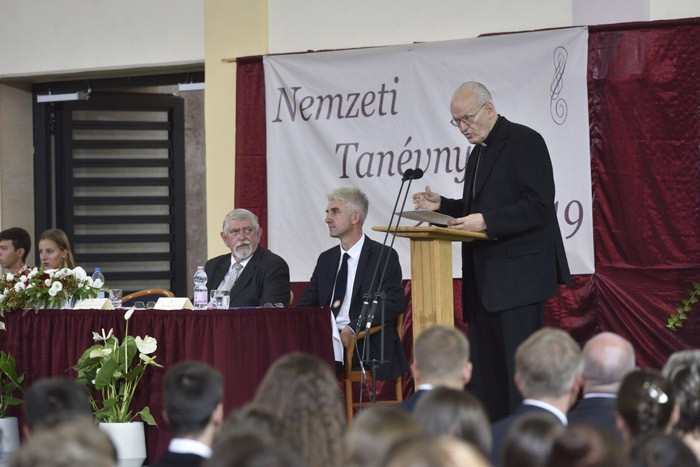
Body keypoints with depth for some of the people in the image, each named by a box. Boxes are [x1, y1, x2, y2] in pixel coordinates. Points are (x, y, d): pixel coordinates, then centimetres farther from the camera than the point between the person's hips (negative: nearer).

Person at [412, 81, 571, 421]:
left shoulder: (525, 141, -8)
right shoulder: (479, 152, 20)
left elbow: (538, 205, -16)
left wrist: (486, 222, -23)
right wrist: (441, 206, 10)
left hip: (517, 275, -9)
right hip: (484, 278, 9)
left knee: (516, 364, -12)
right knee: (484, 365, 8)